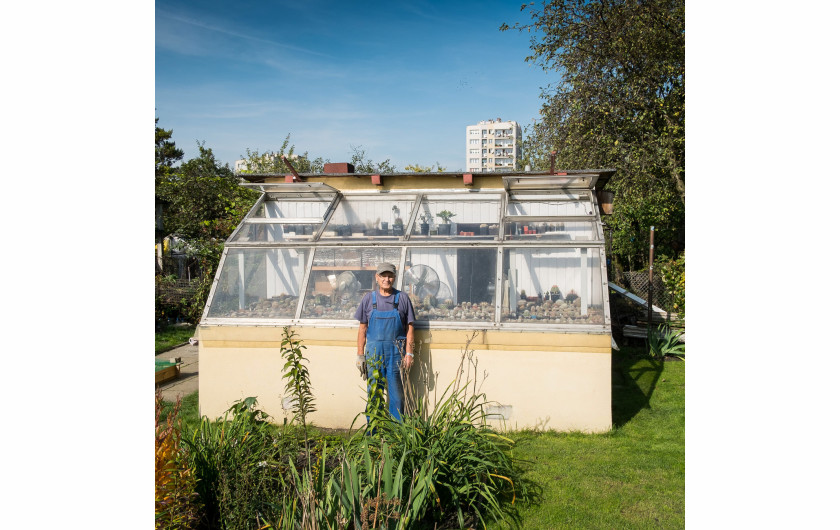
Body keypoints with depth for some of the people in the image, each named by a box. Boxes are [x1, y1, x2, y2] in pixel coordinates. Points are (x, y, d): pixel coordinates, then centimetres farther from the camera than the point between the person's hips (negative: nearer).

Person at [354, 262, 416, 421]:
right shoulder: (368, 298, 7)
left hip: (396, 352, -1)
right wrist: (360, 354, 4)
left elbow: (409, 327, 4)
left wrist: (409, 353, -4)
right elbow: (362, 328, 9)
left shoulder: (402, 298, 4)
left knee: (396, 394, 2)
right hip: (373, 352, 1)